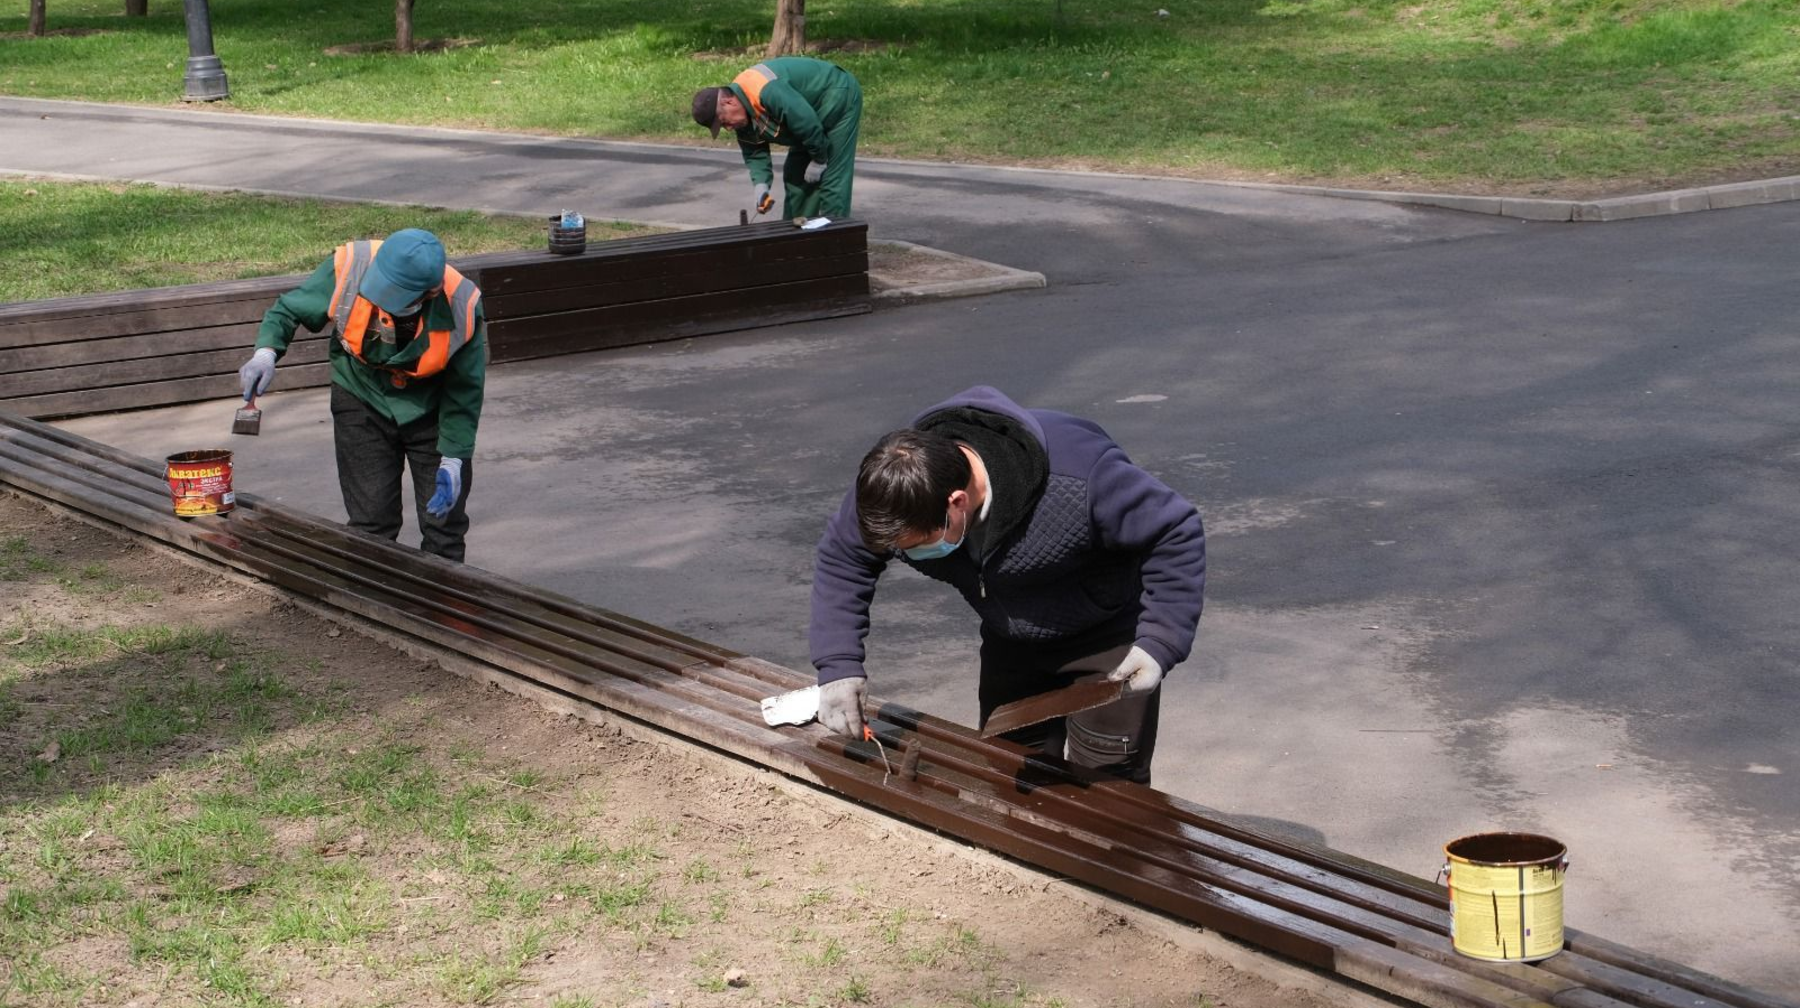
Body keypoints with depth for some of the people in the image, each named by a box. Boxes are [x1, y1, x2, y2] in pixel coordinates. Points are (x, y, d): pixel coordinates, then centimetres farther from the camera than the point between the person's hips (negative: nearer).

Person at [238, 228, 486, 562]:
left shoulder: (461, 308, -31)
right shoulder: (348, 268, -30)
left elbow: (465, 390, -15)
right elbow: (288, 309, -11)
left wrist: (453, 460, -17)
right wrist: (266, 351, -30)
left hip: (432, 408, -1)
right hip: (363, 401, 1)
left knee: (444, 522, 5)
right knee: (371, 523, 1)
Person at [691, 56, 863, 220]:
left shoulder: (767, 92, -37)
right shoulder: (743, 116, -5)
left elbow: (808, 122, -33)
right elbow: (755, 154, 2)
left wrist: (819, 160, -18)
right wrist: (760, 184, -17)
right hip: (813, 109, 10)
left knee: (832, 177, -13)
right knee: (794, 174, 12)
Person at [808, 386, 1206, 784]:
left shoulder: (1077, 480, -41)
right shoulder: (893, 489, -25)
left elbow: (1177, 533, -28)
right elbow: (839, 559, -8)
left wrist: (1160, 643, -34)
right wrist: (838, 666, -19)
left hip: (1108, 637, -5)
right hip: (1013, 645, 5)